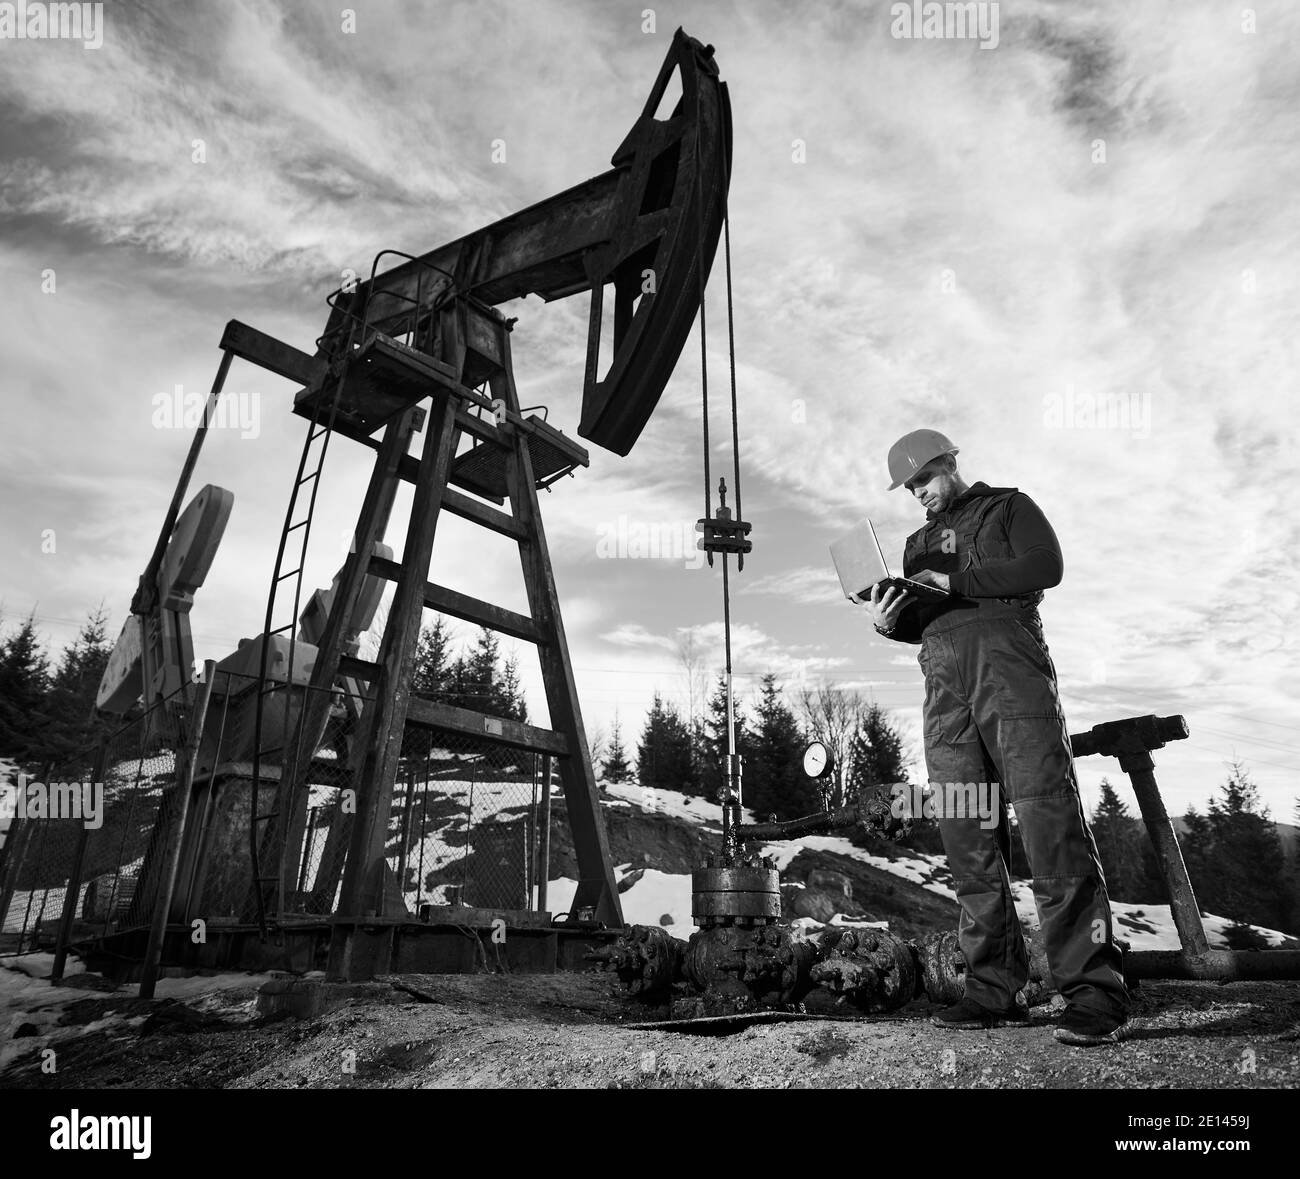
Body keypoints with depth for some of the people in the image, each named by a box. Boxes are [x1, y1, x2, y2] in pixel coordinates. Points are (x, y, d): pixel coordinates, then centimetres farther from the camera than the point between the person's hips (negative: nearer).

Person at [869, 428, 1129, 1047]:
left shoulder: (1008, 506, 16)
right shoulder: (918, 543, 30)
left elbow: (1044, 566, -2)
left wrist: (955, 580, -7)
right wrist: (889, 621, 4)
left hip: (1007, 655, -4)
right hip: (944, 674, 5)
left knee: (1048, 818, -14)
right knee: (966, 835, -2)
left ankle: (1094, 991, -10)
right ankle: (994, 991, 2)